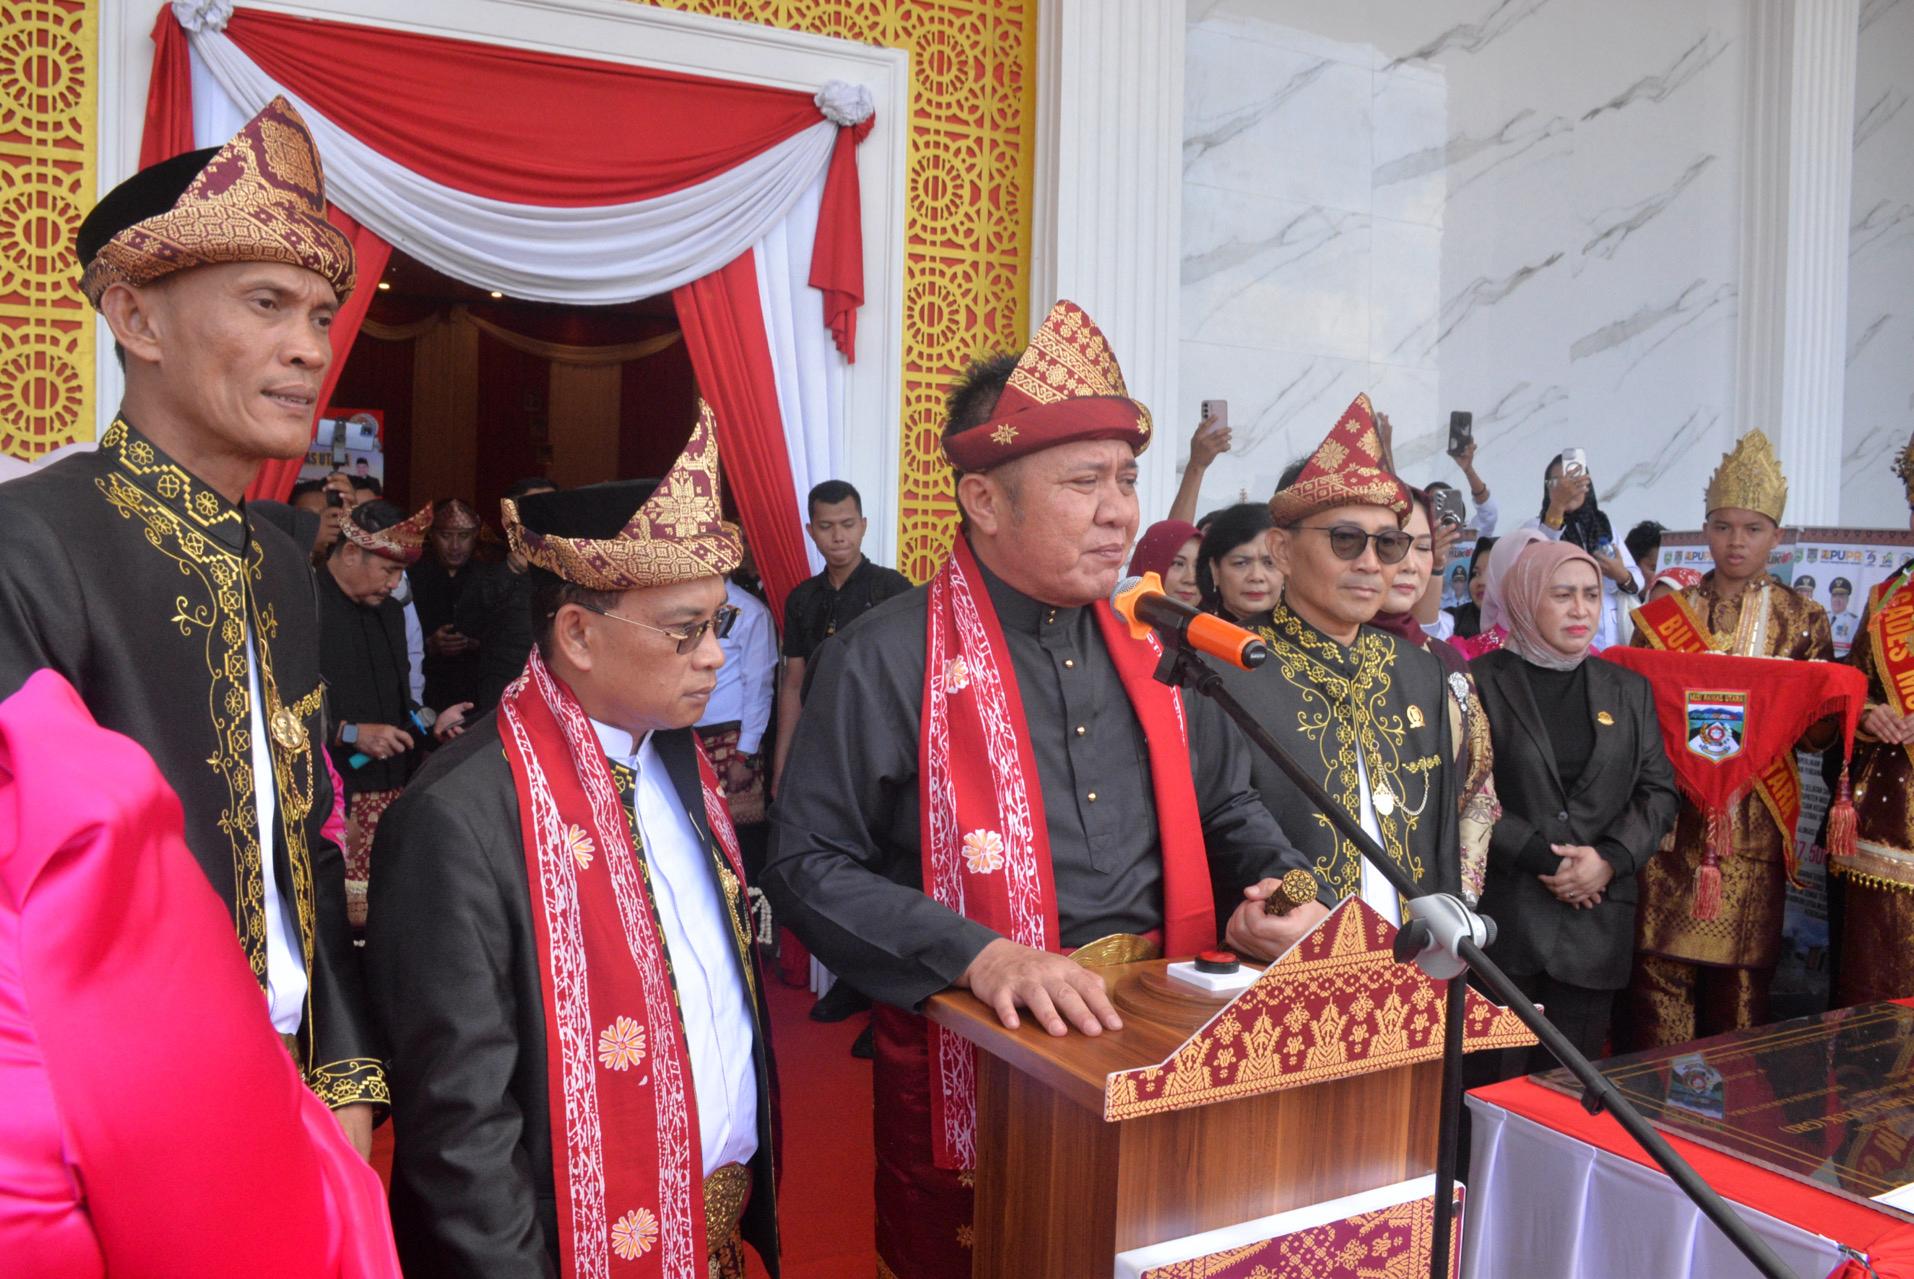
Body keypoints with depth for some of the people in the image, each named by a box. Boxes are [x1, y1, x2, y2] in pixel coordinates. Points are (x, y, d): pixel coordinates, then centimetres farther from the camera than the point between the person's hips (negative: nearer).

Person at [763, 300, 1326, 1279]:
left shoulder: (1152, 647, 6)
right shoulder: (884, 662, -13)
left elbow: (1226, 810, 17)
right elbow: (810, 866, -15)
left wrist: (1280, 886, -4)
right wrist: (977, 954, -26)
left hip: (1161, 1046, 5)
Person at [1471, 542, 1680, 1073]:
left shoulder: (1629, 689, 13)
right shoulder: (1480, 683, -1)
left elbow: (1659, 790, 9)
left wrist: (1610, 860, -7)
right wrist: (1540, 857, -14)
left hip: (1596, 918, 4)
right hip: (1500, 915, -4)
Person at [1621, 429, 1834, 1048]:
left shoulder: (1802, 620, 7)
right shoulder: (1665, 613, 7)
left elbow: (1819, 735, 6)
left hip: (1755, 827, 0)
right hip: (1674, 817, 0)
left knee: (1743, 974, 4)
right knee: (1663, 968, -1)